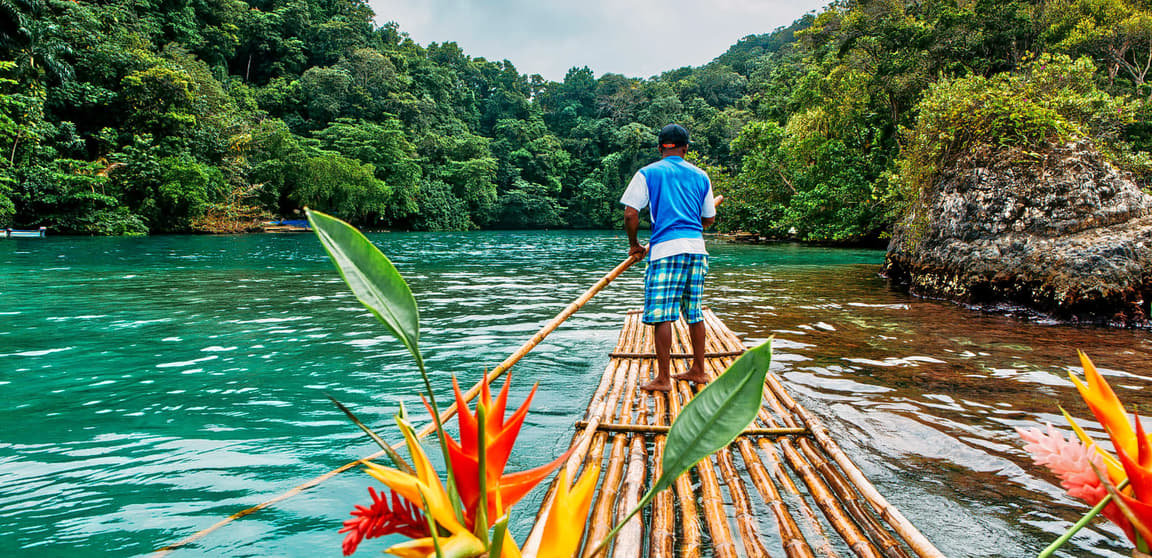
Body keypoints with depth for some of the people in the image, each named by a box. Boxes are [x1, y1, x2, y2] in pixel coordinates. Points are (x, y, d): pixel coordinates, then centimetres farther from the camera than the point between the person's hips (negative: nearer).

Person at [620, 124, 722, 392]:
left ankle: (663, 379, -2)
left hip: (666, 249, -5)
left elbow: (630, 214, -4)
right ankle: (698, 370, 22)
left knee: (662, 314, -3)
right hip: (697, 248, 5)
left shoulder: (647, 174, 4)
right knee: (694, 312, 13)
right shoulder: (700, 176, 14)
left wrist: (634, 245, 10)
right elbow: (708, 219, 19)